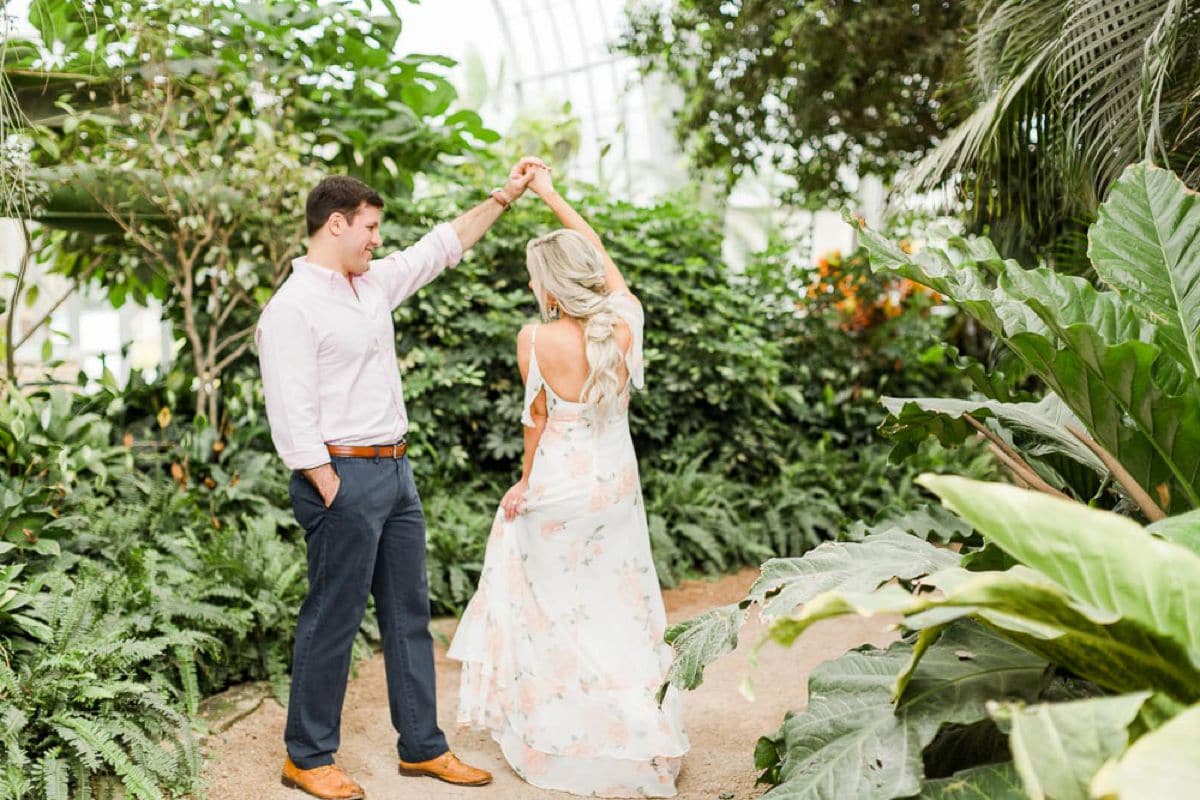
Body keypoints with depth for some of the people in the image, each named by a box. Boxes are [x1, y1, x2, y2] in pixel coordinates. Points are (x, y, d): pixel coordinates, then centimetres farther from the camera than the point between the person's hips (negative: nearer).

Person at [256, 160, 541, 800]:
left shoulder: (373, 284, 13)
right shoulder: (292, 309, -13)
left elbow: (440, 248, 25)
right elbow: (292, 418, -17)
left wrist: (503, 196, 23)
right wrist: (332, 494, -18)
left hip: (395, 471, 9)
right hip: (343, 477, -9)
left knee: (409, 615, 13)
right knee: (333, 620, 0)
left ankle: (422, 747, 24)